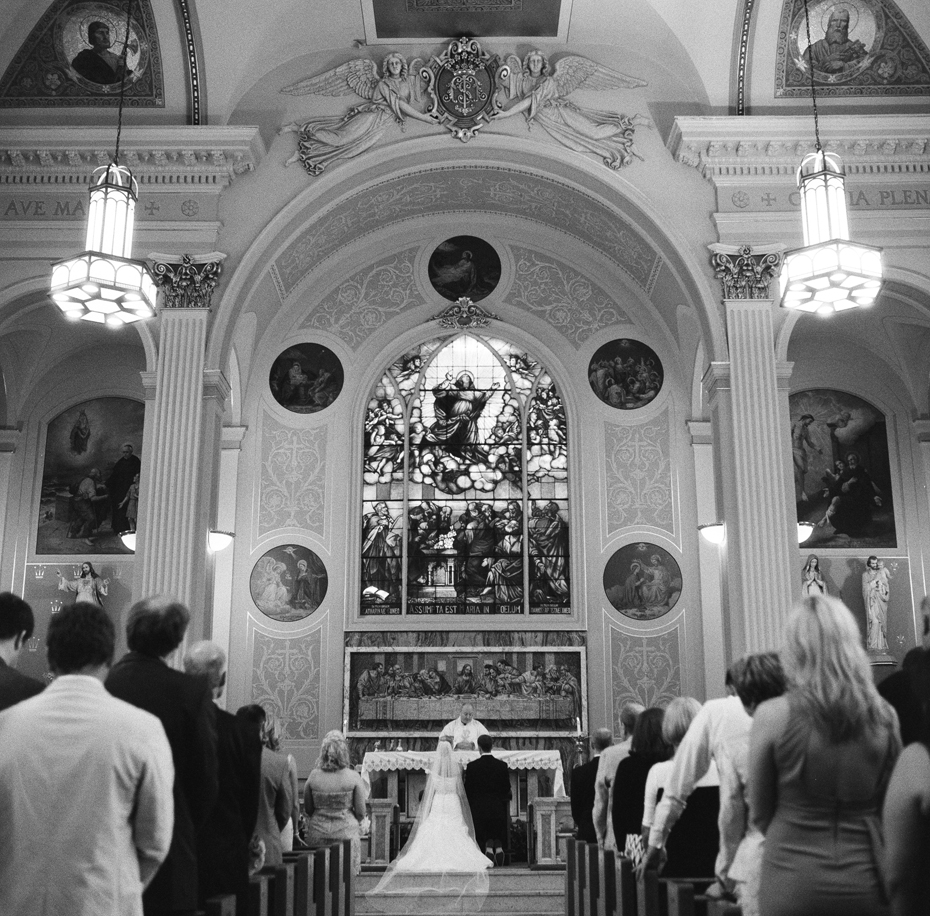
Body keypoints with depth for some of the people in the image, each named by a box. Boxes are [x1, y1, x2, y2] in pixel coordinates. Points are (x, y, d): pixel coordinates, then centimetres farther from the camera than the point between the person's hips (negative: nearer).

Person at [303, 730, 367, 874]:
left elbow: (308, 809, 5)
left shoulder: (313, 776, -5)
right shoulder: (353, 777, -9)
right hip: (346, 833, -2)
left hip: (317, 834, 2)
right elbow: (360, 813, -4)